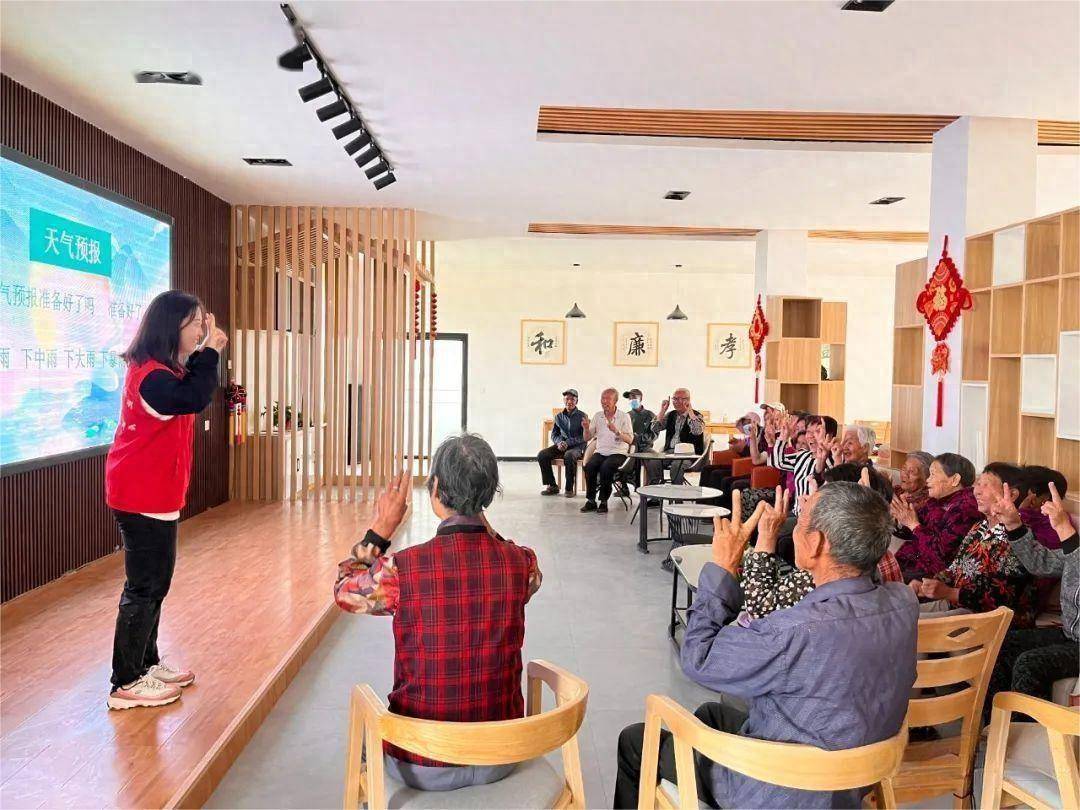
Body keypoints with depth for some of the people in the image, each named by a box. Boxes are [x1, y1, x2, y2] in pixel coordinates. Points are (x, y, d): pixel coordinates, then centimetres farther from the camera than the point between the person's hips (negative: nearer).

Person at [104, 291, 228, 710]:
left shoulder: (160, 369, 12)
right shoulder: (151, 376, -22)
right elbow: (194, 398, -38)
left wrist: (205, 351, 1)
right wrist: (211, 352, -26)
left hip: (154, 493, 11)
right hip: (143, 496, -11)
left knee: (153, 582, 18)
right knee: (145, 586, -2)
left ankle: (146, 664, 30)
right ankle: (126, 683, 8)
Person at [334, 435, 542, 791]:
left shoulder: (402, 568, -24)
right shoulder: (522, 564, -16)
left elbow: (343, 590, -1)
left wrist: (380, 530, 2)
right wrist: (482, 523, 11)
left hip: (422, 769, -2)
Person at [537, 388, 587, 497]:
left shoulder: (582, 416, 0)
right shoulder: (559, 416, 13)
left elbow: (584, 437, -7)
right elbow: (554, 434, 15)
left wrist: (567, 443, -18)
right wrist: (559, 442, -9)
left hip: (577, 446, -5)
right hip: (561, 445, 5)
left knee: (569, 455, -39)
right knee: (541, 455, -19)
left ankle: (569, 488, -24)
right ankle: (552, 486, -8)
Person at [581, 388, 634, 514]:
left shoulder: (624, 417, 0)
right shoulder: (597, 416, 12)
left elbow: (630, 439, -9)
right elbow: (587, 438, 13)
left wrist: (616, 431, -26)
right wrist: (586, 428, -9)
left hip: (618, 453, -4)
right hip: (600, 451, 4)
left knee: (606, 467, -33)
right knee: (589, 466, -26)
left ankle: (604, 501, -20)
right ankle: (591, 501, -16)